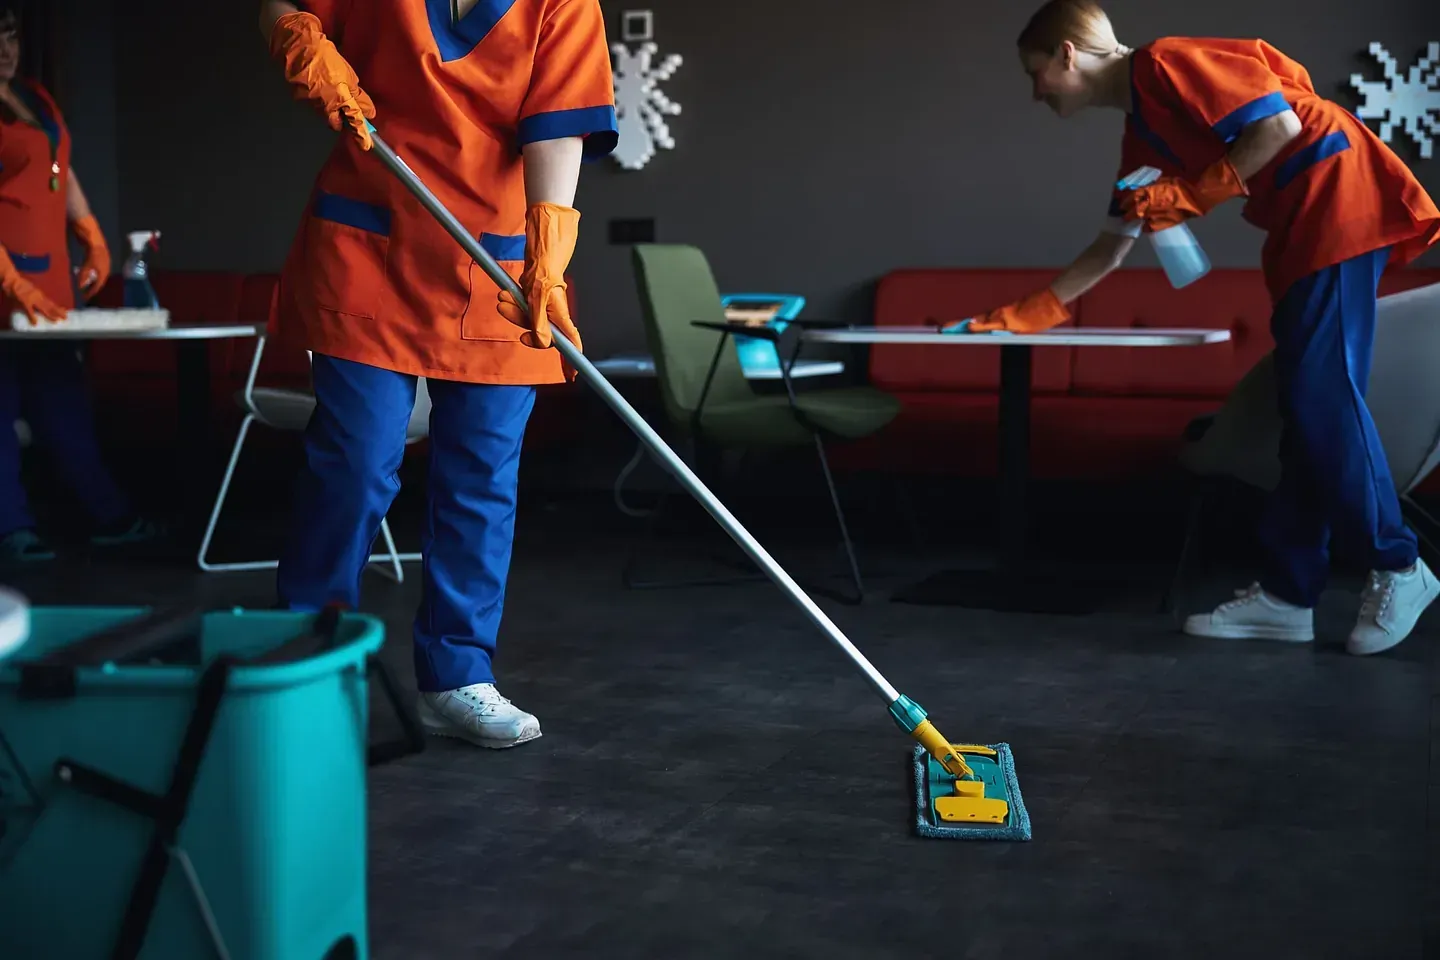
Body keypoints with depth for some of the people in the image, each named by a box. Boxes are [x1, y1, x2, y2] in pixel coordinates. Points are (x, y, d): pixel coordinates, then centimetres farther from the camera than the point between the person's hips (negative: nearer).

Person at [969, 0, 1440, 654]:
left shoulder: (1165, 63, -10)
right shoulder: (1141, 135, 18)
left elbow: (1281, 123, -17)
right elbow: (1111, 248, 24)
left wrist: (1190, 196, -14)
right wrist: (1023, 316, 22)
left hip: (1341, 201, -10)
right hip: (1301, 233, 10)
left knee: (1324, 399, -11)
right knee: (1306, 409, 6)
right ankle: (1288, 596, 7)